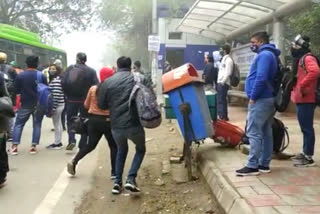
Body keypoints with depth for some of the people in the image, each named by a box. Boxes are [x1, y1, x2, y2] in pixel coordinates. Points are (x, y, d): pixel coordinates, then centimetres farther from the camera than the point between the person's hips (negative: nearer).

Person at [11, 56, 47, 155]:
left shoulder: (20, 75, -8)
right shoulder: (41, 75, -6)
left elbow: (16, 90, 0)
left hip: (25, 104, 0)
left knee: (18, 124, 10)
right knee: (37, 124, 9)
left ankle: (14, 146, 4)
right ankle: (33, 146, 5)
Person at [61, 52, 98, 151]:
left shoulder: (70, 68, -2)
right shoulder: (91, 71, -4)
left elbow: (63, 82, -10)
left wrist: (67, 94, 2)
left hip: (71, 99, 0)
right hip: (85, 101, 0)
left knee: (70, 120, 14)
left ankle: (71, 140, -5)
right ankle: (82, 144, 13)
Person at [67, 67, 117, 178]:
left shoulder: (93, 89, 0)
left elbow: (86, 105, 8)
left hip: (93, 120, 4)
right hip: (108, 120, -4)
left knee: (91, 145, 17)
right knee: (114, 147, 9)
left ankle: (74, 162, 3)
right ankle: (114, 172, 8)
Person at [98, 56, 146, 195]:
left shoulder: (108, 82, 4)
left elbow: (101, 105, 7)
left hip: (116, 125, 3)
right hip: (134, 124, -2)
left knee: (121, 150, 27)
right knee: (140, 149, 20)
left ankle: (117, 182, 20)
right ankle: (131, 179, 2)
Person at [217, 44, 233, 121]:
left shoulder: (228, 59, -10)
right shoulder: (224, 58, 20)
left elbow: (228, 73, -18)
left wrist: (222, 82, -19)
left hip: (223, 83, -10)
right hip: (220, 82, 10)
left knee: (221, 100, -9)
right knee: (221, 100, 12)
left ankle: (223, 117, -6)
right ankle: (224, 116, 18)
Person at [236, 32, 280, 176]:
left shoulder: (264, 55, -13)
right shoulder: (269, 54, 20)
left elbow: (261, 78, -23)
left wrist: (253, 97, -17)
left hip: (260, 100, -10)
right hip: (268, 99, 11)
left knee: (254, 133, -8)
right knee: (266, 133, 10)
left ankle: (252, 166, -6)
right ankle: (264, 164, 15)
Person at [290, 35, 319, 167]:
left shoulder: (308, 58, -12)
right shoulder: (300, 59, 20)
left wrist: (302, 85, -24)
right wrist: (296, 89, 13)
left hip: (306, 100, -10)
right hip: (302, 100, 10)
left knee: (307, 128, -7)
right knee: (305, 128, 16)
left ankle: (308, 158, -3)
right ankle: (305, 153, 25)